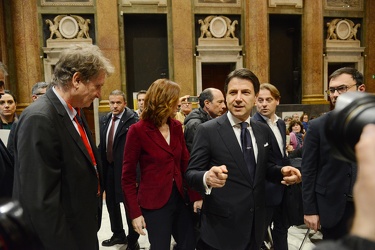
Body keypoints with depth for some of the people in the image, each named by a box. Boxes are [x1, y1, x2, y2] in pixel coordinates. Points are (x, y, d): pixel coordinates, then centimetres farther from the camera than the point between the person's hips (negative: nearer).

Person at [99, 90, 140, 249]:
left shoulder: (133, 120, -16)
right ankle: (118, 234, 42)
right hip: (108, 169, 8)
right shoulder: (105, 120, 8)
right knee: (111, 203, 21)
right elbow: (102, 145, 11)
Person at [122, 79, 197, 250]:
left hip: (179, 197, 6)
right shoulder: (138, 130, -12)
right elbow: (128, 176, -9)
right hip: (154, 203, -5)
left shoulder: (176, 127, 4)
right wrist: (135, 212, -11)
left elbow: (185, 164, 7)